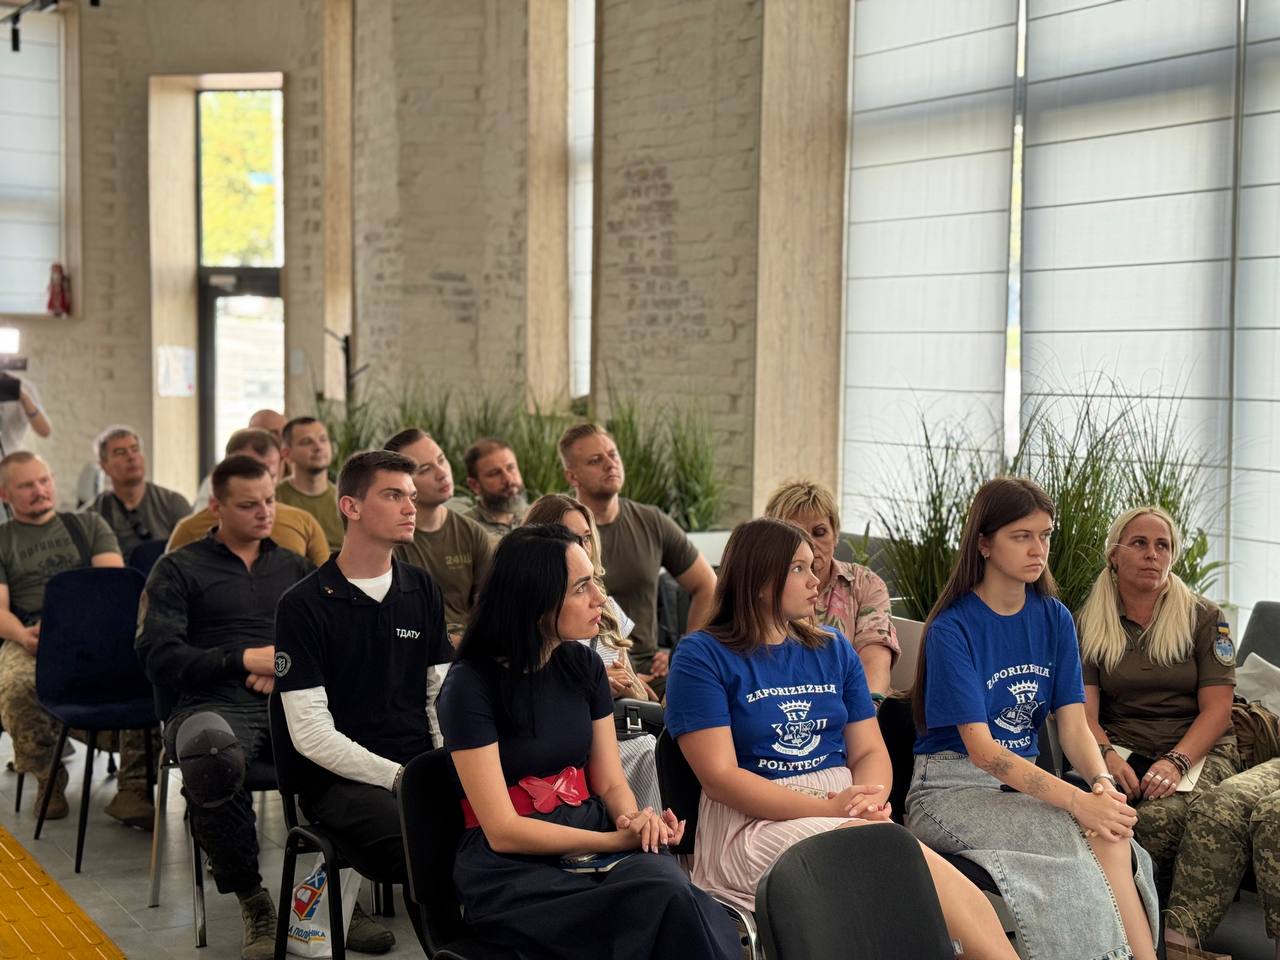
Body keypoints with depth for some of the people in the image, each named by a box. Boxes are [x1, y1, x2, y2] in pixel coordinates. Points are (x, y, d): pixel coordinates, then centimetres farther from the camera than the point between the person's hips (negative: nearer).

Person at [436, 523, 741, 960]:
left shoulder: (583, 666, 8)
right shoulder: (471, 686, -10)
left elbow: (612, 785, 11)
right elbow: (503, 832, -13)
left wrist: (637, 821, -13)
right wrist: (619, 840, -16)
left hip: (591, 846, 5)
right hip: (514, 871, -5)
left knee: (666, 877, -30)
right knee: (666, 898, -31)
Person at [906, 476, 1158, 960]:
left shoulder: (1054, 618, 7)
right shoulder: (952, 628, -12)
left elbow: (1074, 723, 1)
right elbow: (980, 747, -18)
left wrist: (1102, 784, -22)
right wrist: (1077, 801, -28)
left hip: (1024, 781, 5)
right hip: (952, 788, -5)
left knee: (1115, 837, -27)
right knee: (1097, 841, -28)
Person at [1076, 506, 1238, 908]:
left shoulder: (1204, 618, 8)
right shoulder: (1091, 626, 11)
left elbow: (1217, 708, 0)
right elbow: (1084, 710, 3)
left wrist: (1175, 762, -18)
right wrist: (1107, 755, -19)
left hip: (1198, 752, -1)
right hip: (1122, 751, 1)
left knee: (1157, 818, -36)